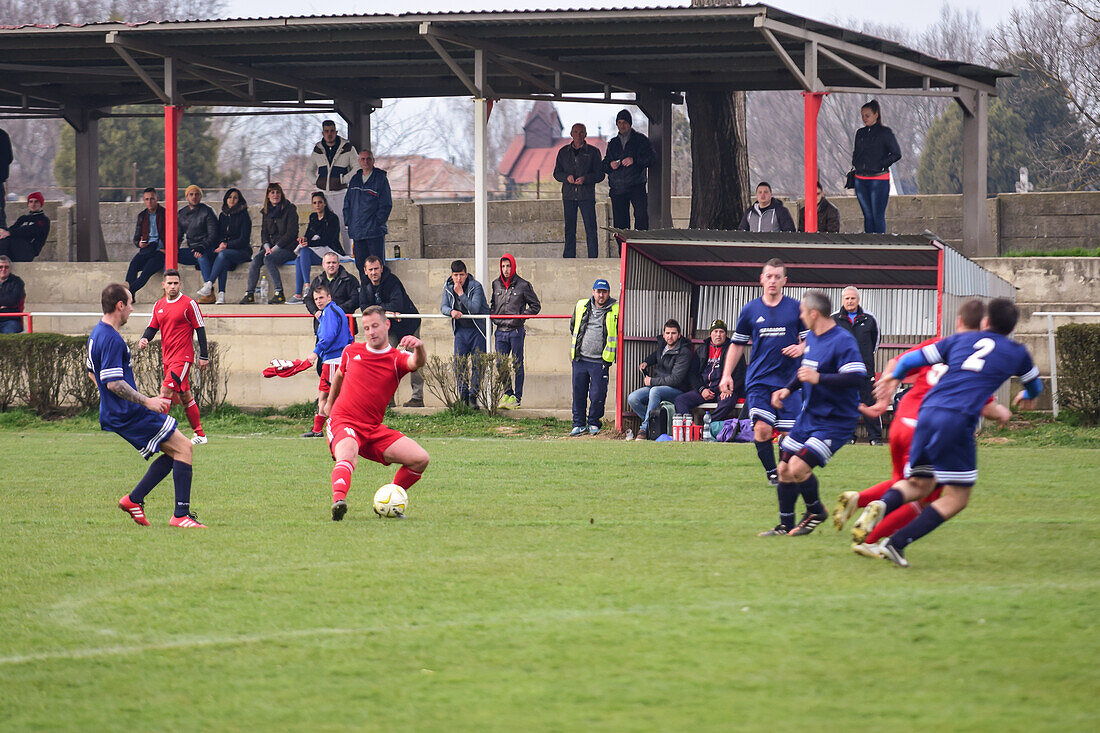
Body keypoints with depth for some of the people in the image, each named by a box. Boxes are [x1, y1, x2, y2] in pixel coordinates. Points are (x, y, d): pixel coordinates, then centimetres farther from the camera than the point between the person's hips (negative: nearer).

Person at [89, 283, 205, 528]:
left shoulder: (97, 334, 13)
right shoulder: (111, 339, -20)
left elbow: (92, 373, 25)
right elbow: (113, 383, -25)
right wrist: (147, 401, -21)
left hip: (113, 415, 11)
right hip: (130, 415, -11)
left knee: (174, 451, 14)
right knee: (183, 447, -8)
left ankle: (134, 499, 10)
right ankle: (181, 515, -10)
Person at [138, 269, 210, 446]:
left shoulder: (189, 304, -6)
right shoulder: (159, 305, 12)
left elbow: (200, 329, -4)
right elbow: (152, 327, 15)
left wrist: (203, 356, -7)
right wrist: (144, 339, -9)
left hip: (183, 357, -7)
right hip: (167, 358, 7)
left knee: (166, 390, -18)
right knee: (184, 396, 12)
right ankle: (200, 435, 20)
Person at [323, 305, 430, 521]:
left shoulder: (397, 358, 2)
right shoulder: (351, 352, 9)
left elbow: (417, 363, -23)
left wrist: (419, 348, -47)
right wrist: (329, 403, 44)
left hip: (374, 430, 2)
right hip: (343, 422, -2)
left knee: (420, 459, -9)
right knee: (347, 457, -37)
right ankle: (338, 500, -62)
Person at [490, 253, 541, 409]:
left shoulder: (523, 285, -4)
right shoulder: (496, 284, 10)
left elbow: (535, 306, 2)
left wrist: (521, 317, -9)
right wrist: (493, 316, 8)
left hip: (516, 331, -5)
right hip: (500, 331, 5)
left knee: (517, 365, 2)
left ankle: (517, 398, 8)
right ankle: (507, 393, 20)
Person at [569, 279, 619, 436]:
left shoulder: (615, 310, -2)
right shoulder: (581, 307, 7)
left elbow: (620, 333, 9)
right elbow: (573, 327, 24)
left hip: (600, 361, -3)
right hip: (580, 358, 3)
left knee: (597, 395, -1)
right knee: (578, 393, 6)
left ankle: (594, 423, 16)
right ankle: (579, 424, 16)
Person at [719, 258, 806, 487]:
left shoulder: (796, 309, 4)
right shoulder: (750, 310, 7)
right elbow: (737, 344, 13)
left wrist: (800, 348, -13)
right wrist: (727, 375, 6)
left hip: (788, 380, 0)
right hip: (758, 380, 0)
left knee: (788, 433, -5)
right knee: (762, 429, -15)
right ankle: (771, 473, -1)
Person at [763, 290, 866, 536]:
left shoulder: (842, 341, -18)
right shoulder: (811, 338, 11)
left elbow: (856, 377, -27)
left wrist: (818, 378, -29)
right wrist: (788, 389, 15)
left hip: (835, 421, -9)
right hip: (809, 415, 9)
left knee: (798, 467, -19)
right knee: (784, 469, 8)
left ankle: (816, 512, 6)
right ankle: (786, 526, 22)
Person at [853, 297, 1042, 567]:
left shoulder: (961, 339, 21)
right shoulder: (1016, 352, 17)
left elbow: (912, 359, 21)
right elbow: (1035, 385, 38)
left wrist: (894, 377, 43)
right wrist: (1027, 396, 63)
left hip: (927, 413, 4)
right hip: (957, 421, -4)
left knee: (919, 484, 20)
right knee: (957, 497, 5)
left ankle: (881, 505, -14)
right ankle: (897, 543, -9)